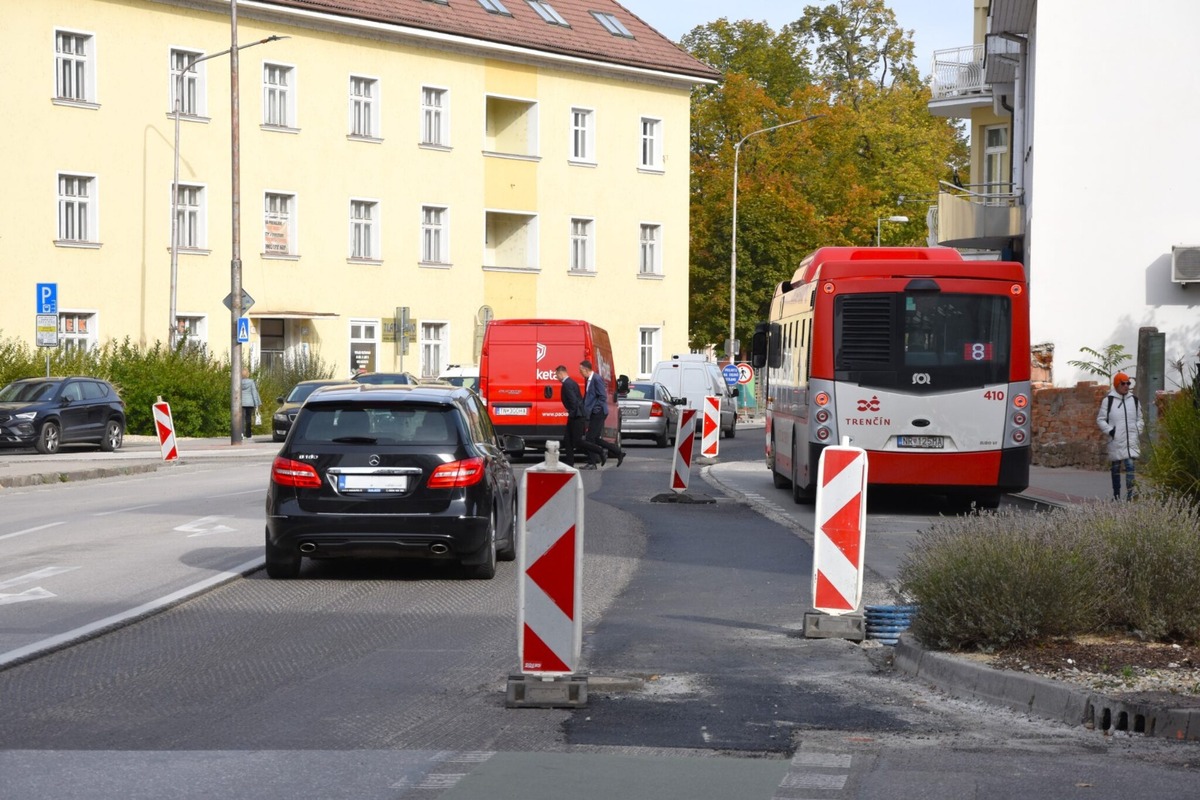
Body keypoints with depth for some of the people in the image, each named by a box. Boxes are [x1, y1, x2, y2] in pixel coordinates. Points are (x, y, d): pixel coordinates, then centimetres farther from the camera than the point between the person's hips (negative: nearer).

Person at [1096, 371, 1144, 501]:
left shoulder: (1134, 399, 9)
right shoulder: (1108, 400, -1)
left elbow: (1139, 419, 19)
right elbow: (1100, 419, 2)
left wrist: (1138, 431, 5)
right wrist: (1109, 430, -11)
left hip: (1131, 440, 1)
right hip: (1115, 440, -1)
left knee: (1130, 465, -11)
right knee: (1115, 467, 8)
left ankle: (1129, 495, -15)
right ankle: (1116, 494, 19)